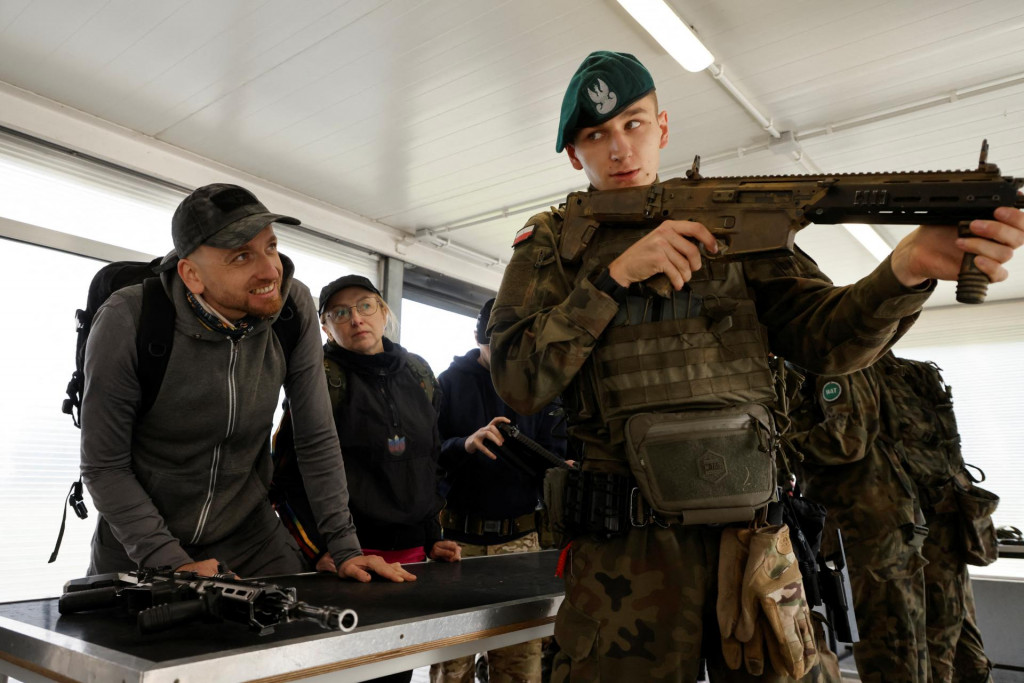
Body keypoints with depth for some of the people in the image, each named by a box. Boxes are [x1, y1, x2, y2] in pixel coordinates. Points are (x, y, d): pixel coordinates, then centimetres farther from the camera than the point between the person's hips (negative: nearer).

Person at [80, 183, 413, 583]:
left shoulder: (293, 307, -15)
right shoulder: (126, 321, -22)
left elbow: (318, 439, -9)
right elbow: (103, 466, -14)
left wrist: (345, 549, -10)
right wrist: (171, 563, -22)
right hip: (138, 550, -1)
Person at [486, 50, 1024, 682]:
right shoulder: (550, 244, 4)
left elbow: (826, 338, 1)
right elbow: (519, 382, -8)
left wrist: (909, 268, -19)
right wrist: (615, 275, -17)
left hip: (752, 541, 3)